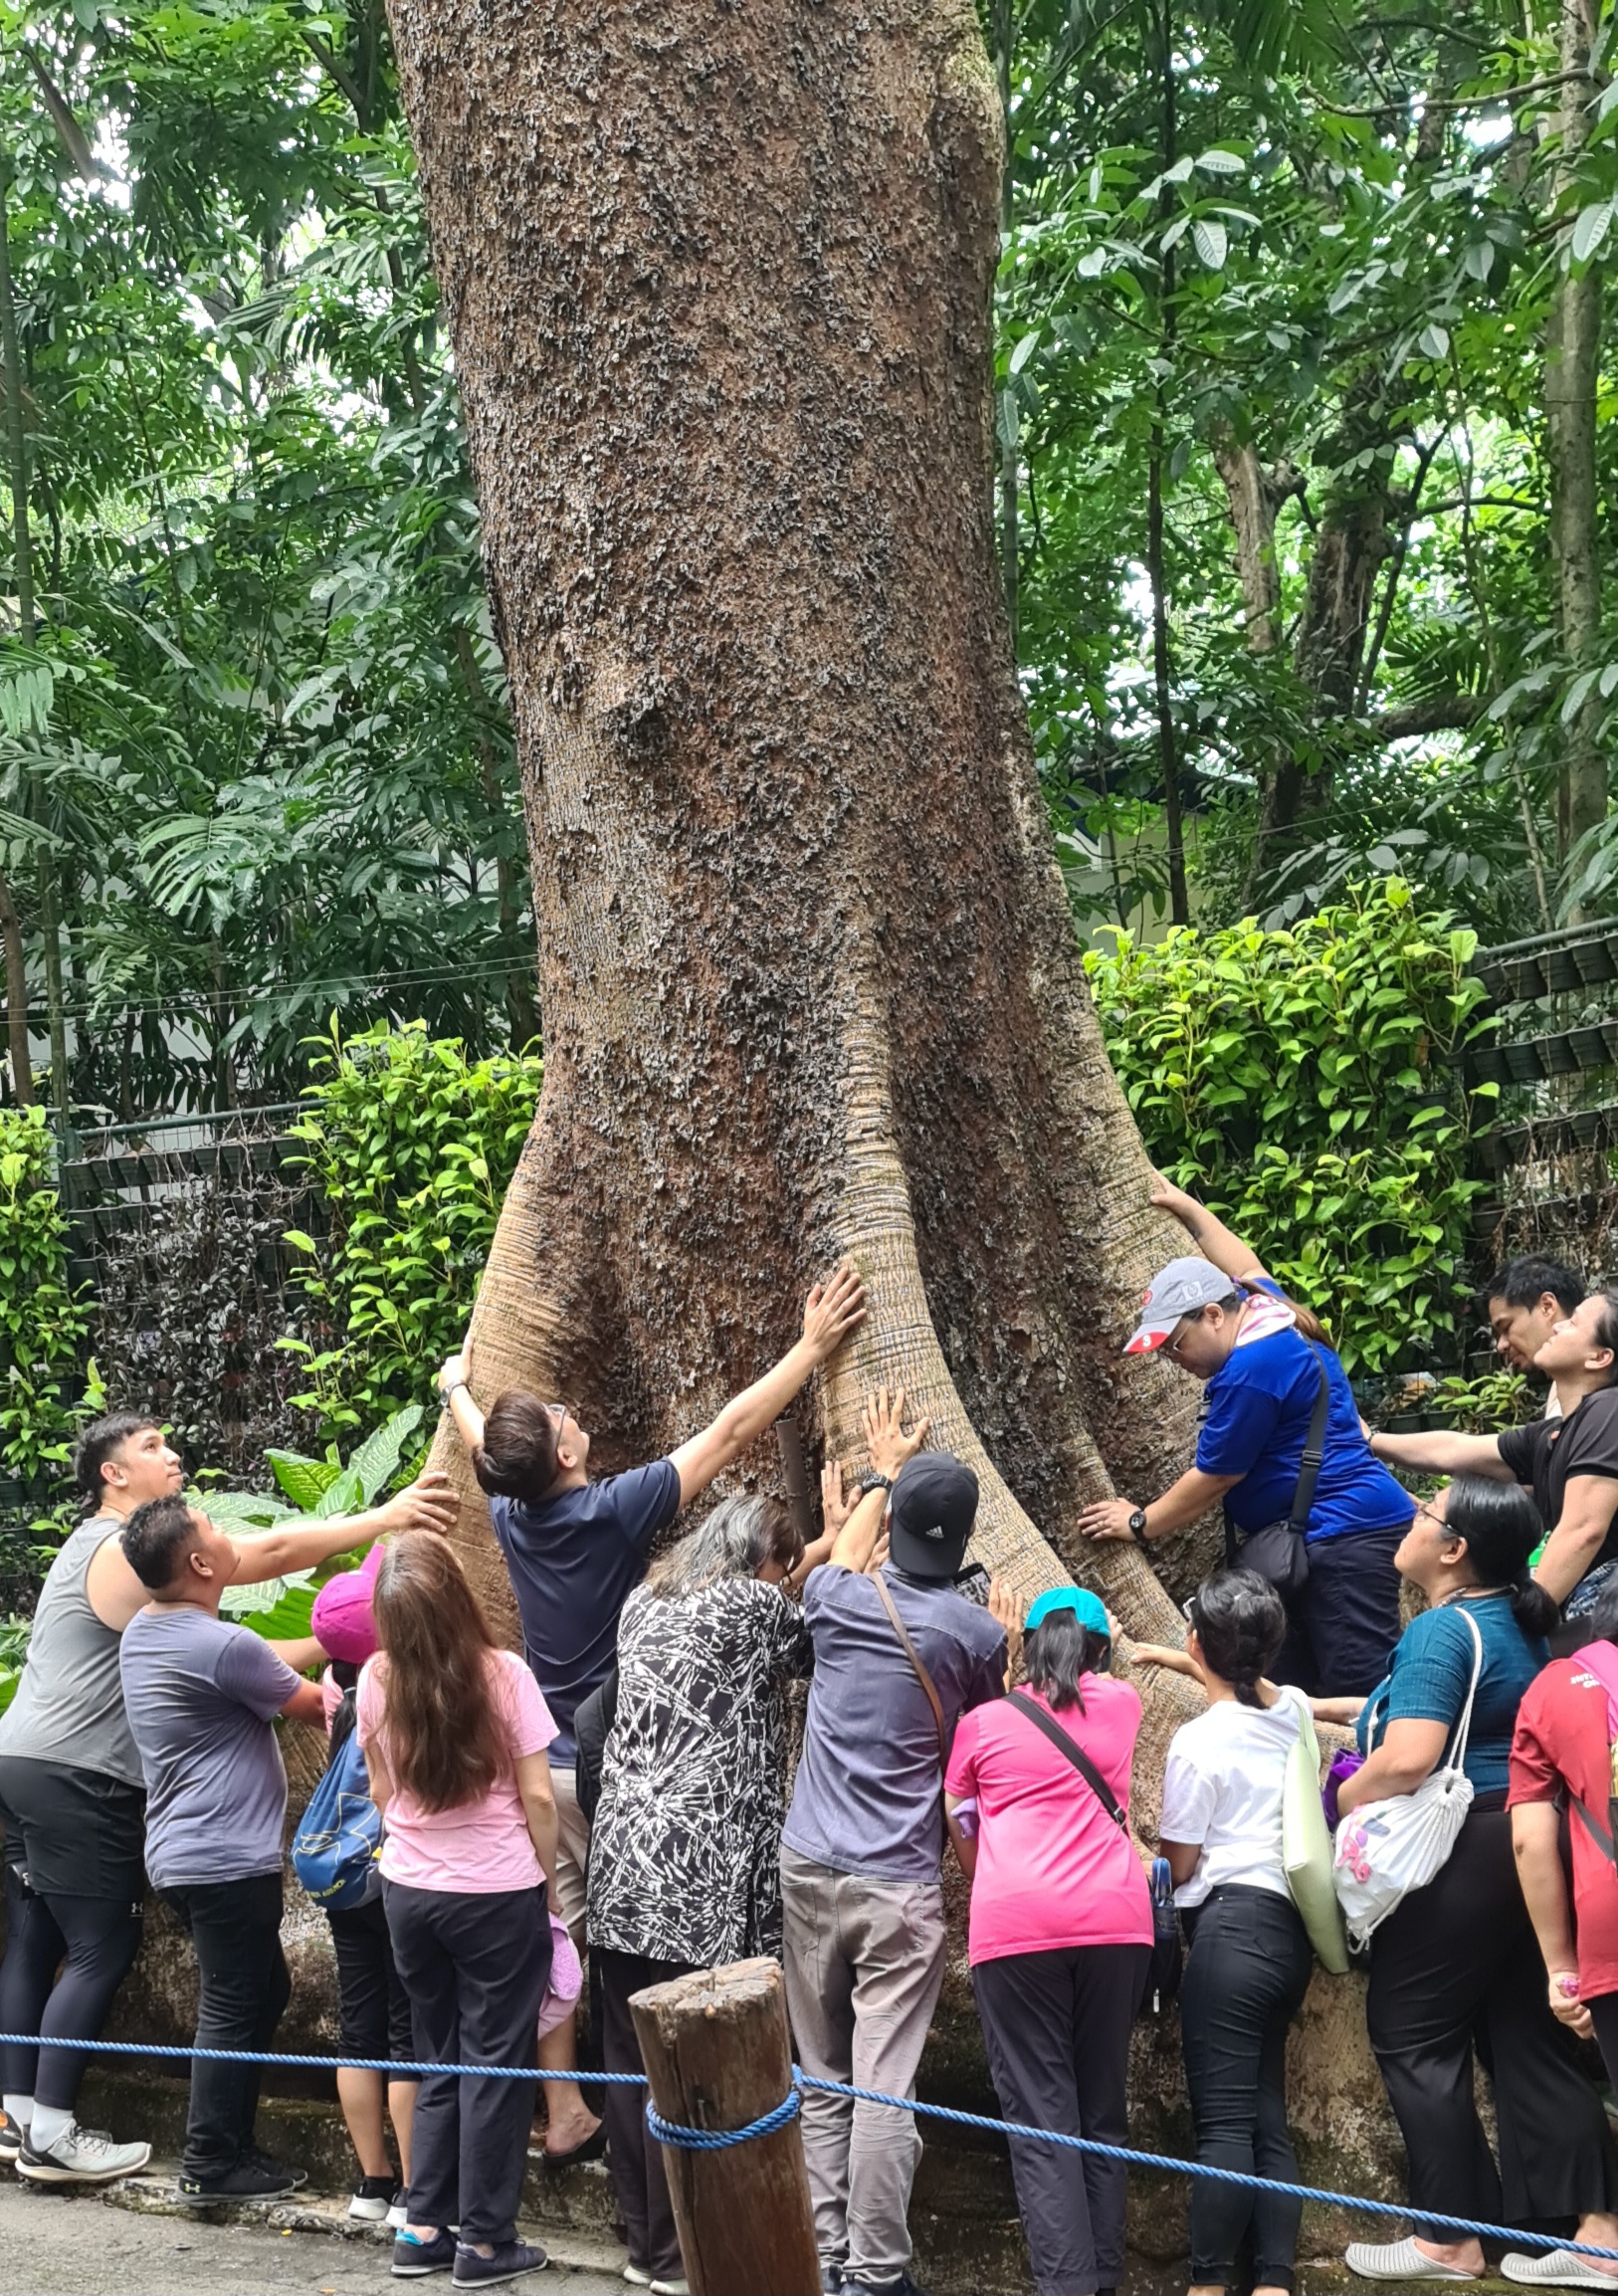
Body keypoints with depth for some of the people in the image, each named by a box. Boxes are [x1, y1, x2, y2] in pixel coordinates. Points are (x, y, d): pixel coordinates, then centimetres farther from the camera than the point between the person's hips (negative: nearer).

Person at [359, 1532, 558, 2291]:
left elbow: (382, 1790, 7)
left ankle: (423, 2228, 19)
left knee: (440, 2061, 17)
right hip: (498, 1894, -4)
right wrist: (545, 1880, 4)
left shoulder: (377, 1681, -6)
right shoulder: (503, 1675, -16)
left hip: (409, 1892, 4)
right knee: (495, 2063, 6)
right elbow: (537, 1797, -11)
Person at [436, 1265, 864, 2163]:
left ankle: (564, 2116, 18)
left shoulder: (511, 1515, -2)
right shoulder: (616, 1511, -19)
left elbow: (482, 1448, 22)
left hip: (547, 1761, 6)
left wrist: (455, 1387, 43)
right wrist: (812, 1347, -8)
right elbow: (730, 1432, -15)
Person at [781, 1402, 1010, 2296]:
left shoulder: (838, 1602, 0)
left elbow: (848, 1552, 25)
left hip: (810, 1872, 3)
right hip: (900, 1887, -3)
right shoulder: (978, 1635, -8)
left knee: (821, 2081, 10)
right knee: (885, 2088, -3)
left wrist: (882, 1474, 39)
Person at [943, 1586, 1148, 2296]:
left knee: (1042, 2114, -3)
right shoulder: (1121, 1704, 15)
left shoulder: (981, 1723, 12)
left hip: (1015, 1925, -2)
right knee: (1102, 2105, 13)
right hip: (1114, 1919, 2)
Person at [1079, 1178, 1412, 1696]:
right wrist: (1187, 1208, 43)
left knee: (1361, 1688, -14)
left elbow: (1212, 1478, -10)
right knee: (1292, 1687, 5)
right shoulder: (1267, 1309, 12)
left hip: (1344, 1532, -11)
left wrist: (1140, 1523, 4)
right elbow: (1244, 1267, 36)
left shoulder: (1251, 1370, -17)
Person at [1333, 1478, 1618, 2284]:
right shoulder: (1512, 1623, 12)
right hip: (1523, 1847, 9)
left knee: (1413, 2037, 2)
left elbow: (1406, 1761, -27)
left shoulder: (1441, 1629, -17)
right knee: (1526, 2036, 12)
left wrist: (1335, 1804, -9)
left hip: (1460, 1855, -9)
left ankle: (1450, 2240, 7)